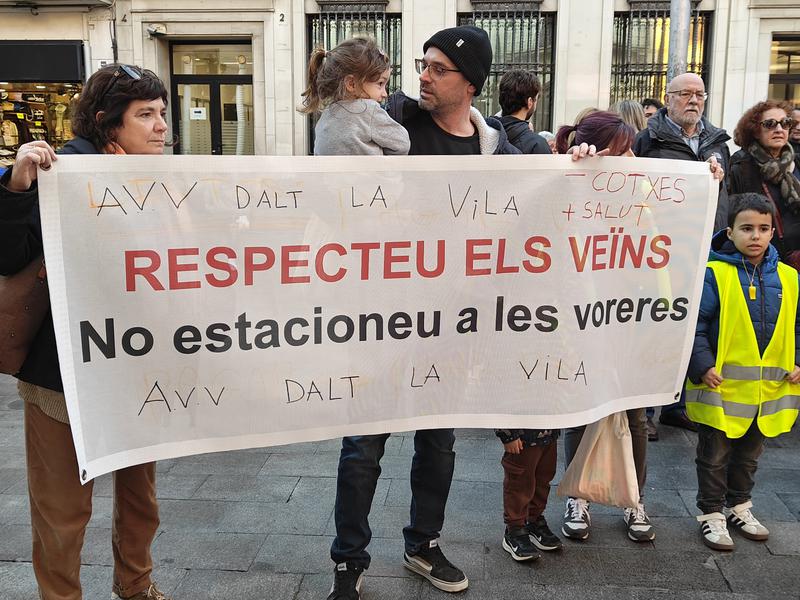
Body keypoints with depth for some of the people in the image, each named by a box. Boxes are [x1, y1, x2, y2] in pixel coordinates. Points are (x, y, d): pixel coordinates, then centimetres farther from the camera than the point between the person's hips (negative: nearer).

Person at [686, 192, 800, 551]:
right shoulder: (713, 273, -12)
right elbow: (694, 324, -12)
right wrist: (703, 366, -19)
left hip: (769, 387, 5)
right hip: (721, 386, -5)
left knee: (749, 454, 22)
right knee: (715, 456, 9)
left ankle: (739, 506, 39)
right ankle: (712, 514, 24)